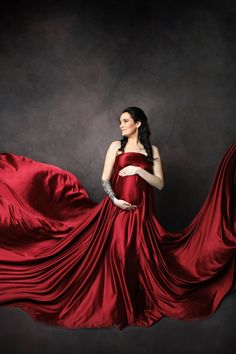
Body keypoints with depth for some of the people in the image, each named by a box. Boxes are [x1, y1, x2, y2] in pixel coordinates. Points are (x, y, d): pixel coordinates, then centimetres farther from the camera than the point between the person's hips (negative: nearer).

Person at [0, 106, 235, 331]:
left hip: (141, 212, 1)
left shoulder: (152, 150, 8)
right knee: (117, 257, -3)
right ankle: (117, 310, 11)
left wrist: (138, 170, -11)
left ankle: (139, 306, 21)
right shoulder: (116, 146, 5)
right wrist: (114, 199, -17)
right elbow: (105, 179, -1)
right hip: (117, 209, -1)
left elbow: (160, 184, 2)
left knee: (139, 257, 2)